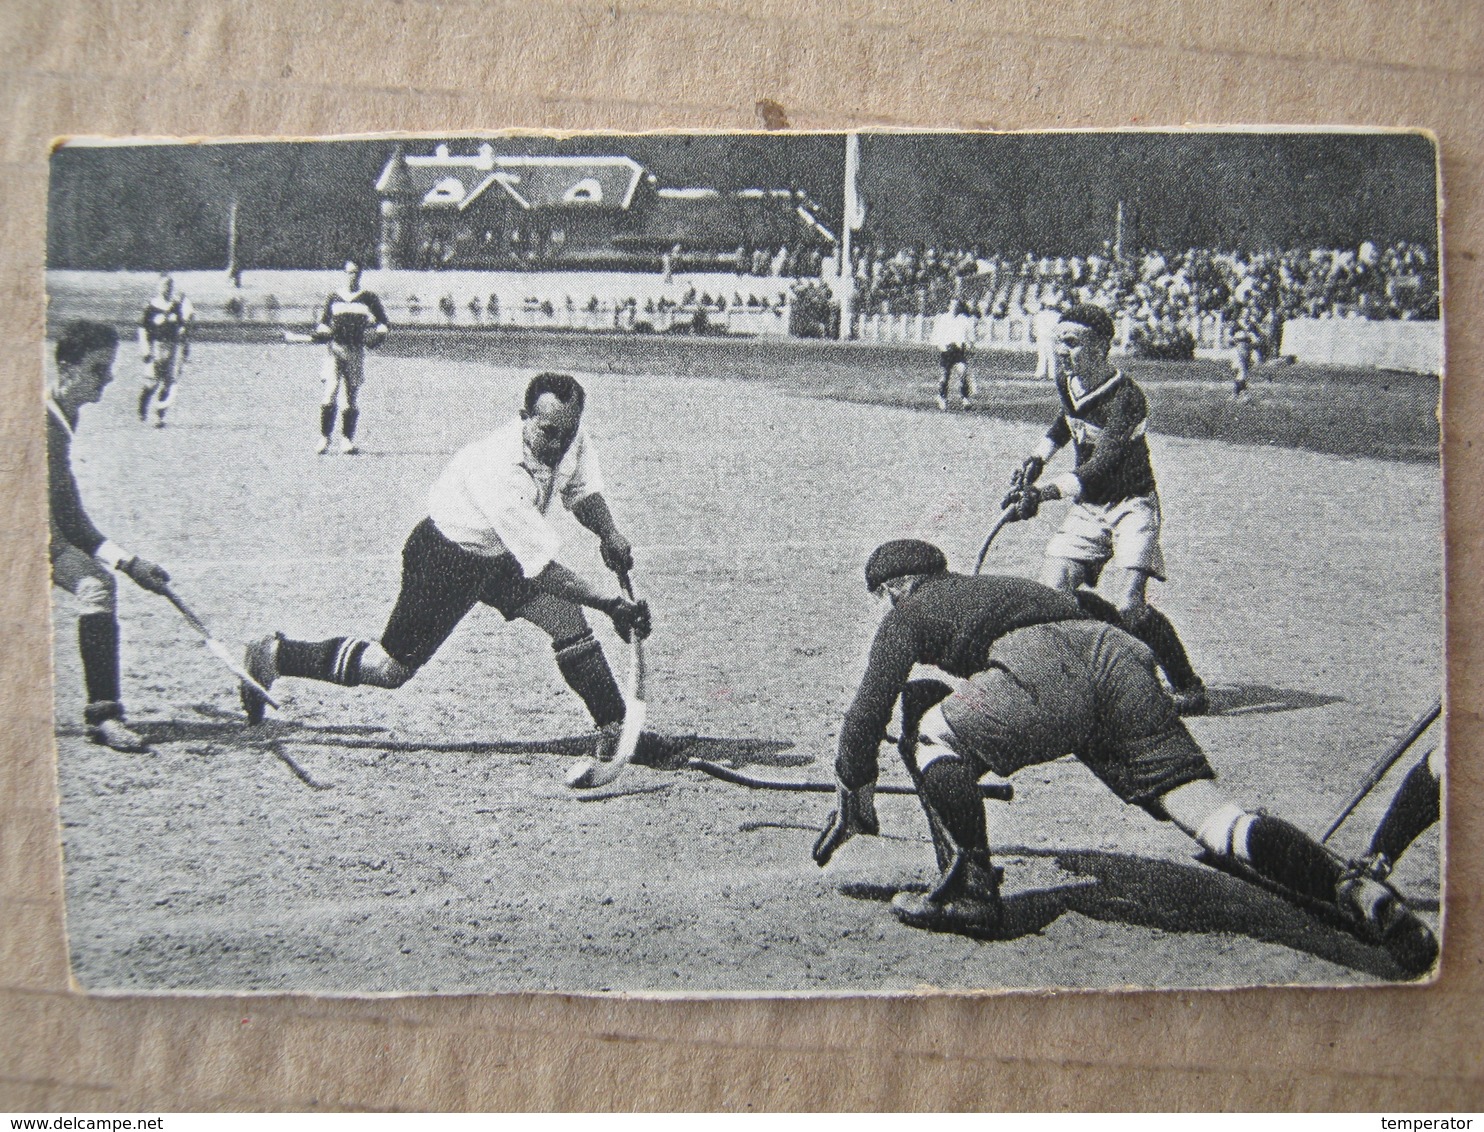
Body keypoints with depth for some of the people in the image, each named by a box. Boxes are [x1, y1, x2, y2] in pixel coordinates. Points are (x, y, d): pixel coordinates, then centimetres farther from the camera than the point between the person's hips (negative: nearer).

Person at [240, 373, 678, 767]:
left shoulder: (571, 436, -16)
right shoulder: (499, 473, -39)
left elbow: (581, 490, 6)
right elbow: (542, 570, -38)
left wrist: (609, 532, -14)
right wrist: (609, 604, -39)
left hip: (502, 555, 7)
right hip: (444, 558, -7)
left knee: (568, 618, -11)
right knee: (393, 668, 0)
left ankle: (615, 729, 0)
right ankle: (273, 656, 17)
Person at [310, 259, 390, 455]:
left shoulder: (368, 298, 9)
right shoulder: (334, 297, 13)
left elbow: (384, 324, 11)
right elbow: (323, 322, 19)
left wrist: (380, 331, -10)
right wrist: (322, 332, -2)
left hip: (357, 351, 0)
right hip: (335, 349, 0)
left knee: (352, 398, 1)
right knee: (330, 392, -13)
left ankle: (347, 440, 8)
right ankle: (325, 437, -11)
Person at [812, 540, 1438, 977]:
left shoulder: (910, 614, 24)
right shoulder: (994, 587, 44)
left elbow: (866, 715, 19)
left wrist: (851, 800, 29)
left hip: (1046, 675, -6)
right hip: (1120, 656, 6)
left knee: (931, 731, 14)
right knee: (1206, 810, -4)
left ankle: (970, 888, 3)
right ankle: (1354, 891, -23)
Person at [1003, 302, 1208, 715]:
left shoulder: (1125, 396, -24)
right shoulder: (1066, 380, 0)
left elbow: (1102, 465, -35)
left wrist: (1046, 492, -47)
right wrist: (1038, 457, 10)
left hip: (1131, 506, -7)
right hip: (1086, 506, 7)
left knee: (1126, 606, -19)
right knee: (1049, 593, -7)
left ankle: (1189, 687, -2)